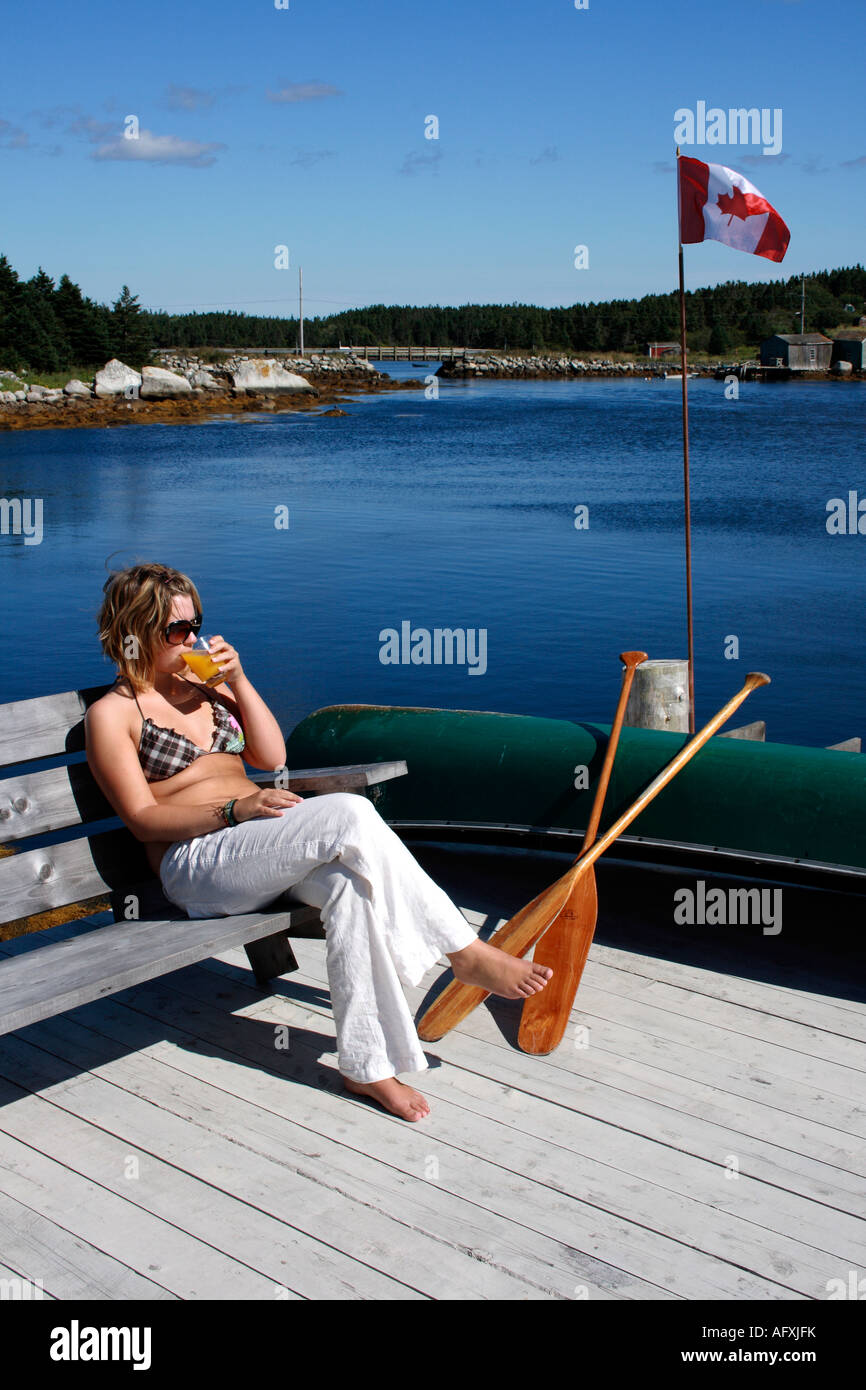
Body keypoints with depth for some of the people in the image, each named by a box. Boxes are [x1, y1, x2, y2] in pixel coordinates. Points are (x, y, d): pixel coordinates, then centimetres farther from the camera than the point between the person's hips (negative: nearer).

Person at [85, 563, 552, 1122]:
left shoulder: (205, 687, 20)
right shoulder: (112, 714, 2)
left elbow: (273, 756, 13)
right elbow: (143, 819, -8)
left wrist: (238, 679, 3)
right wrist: (236, 809, -21)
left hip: (261, 849, 6)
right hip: (195, 863, -6)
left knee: (347, 877, -32)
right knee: (349, 814, -31)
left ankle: (365, 1064, -31)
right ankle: (467, 951, -24)